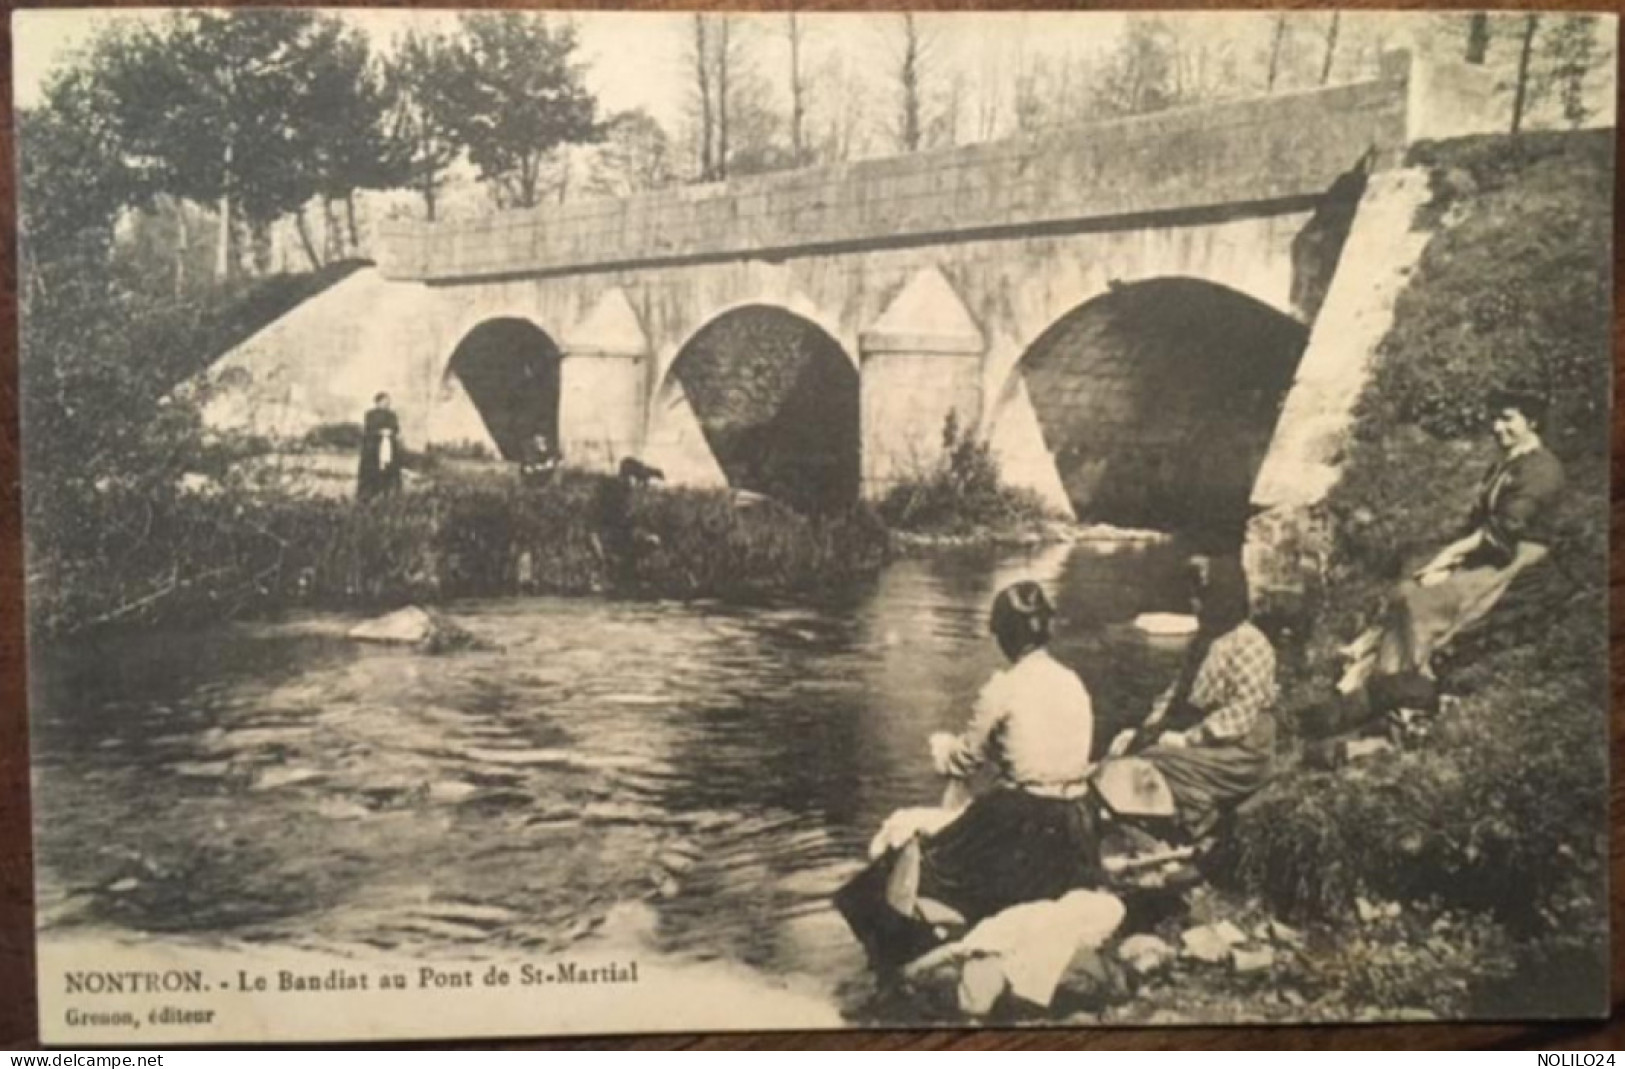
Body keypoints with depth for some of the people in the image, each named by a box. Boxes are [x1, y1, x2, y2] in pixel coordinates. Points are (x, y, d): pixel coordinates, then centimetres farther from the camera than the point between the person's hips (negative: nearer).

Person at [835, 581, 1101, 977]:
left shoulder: (1003, 689, -12)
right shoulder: (1074, 684, 5)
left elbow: (966, 758, 0)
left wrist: (941, 746, 22)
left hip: (1015, 824, -5)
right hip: (1072, 828, 6)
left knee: (913, 865, 9)